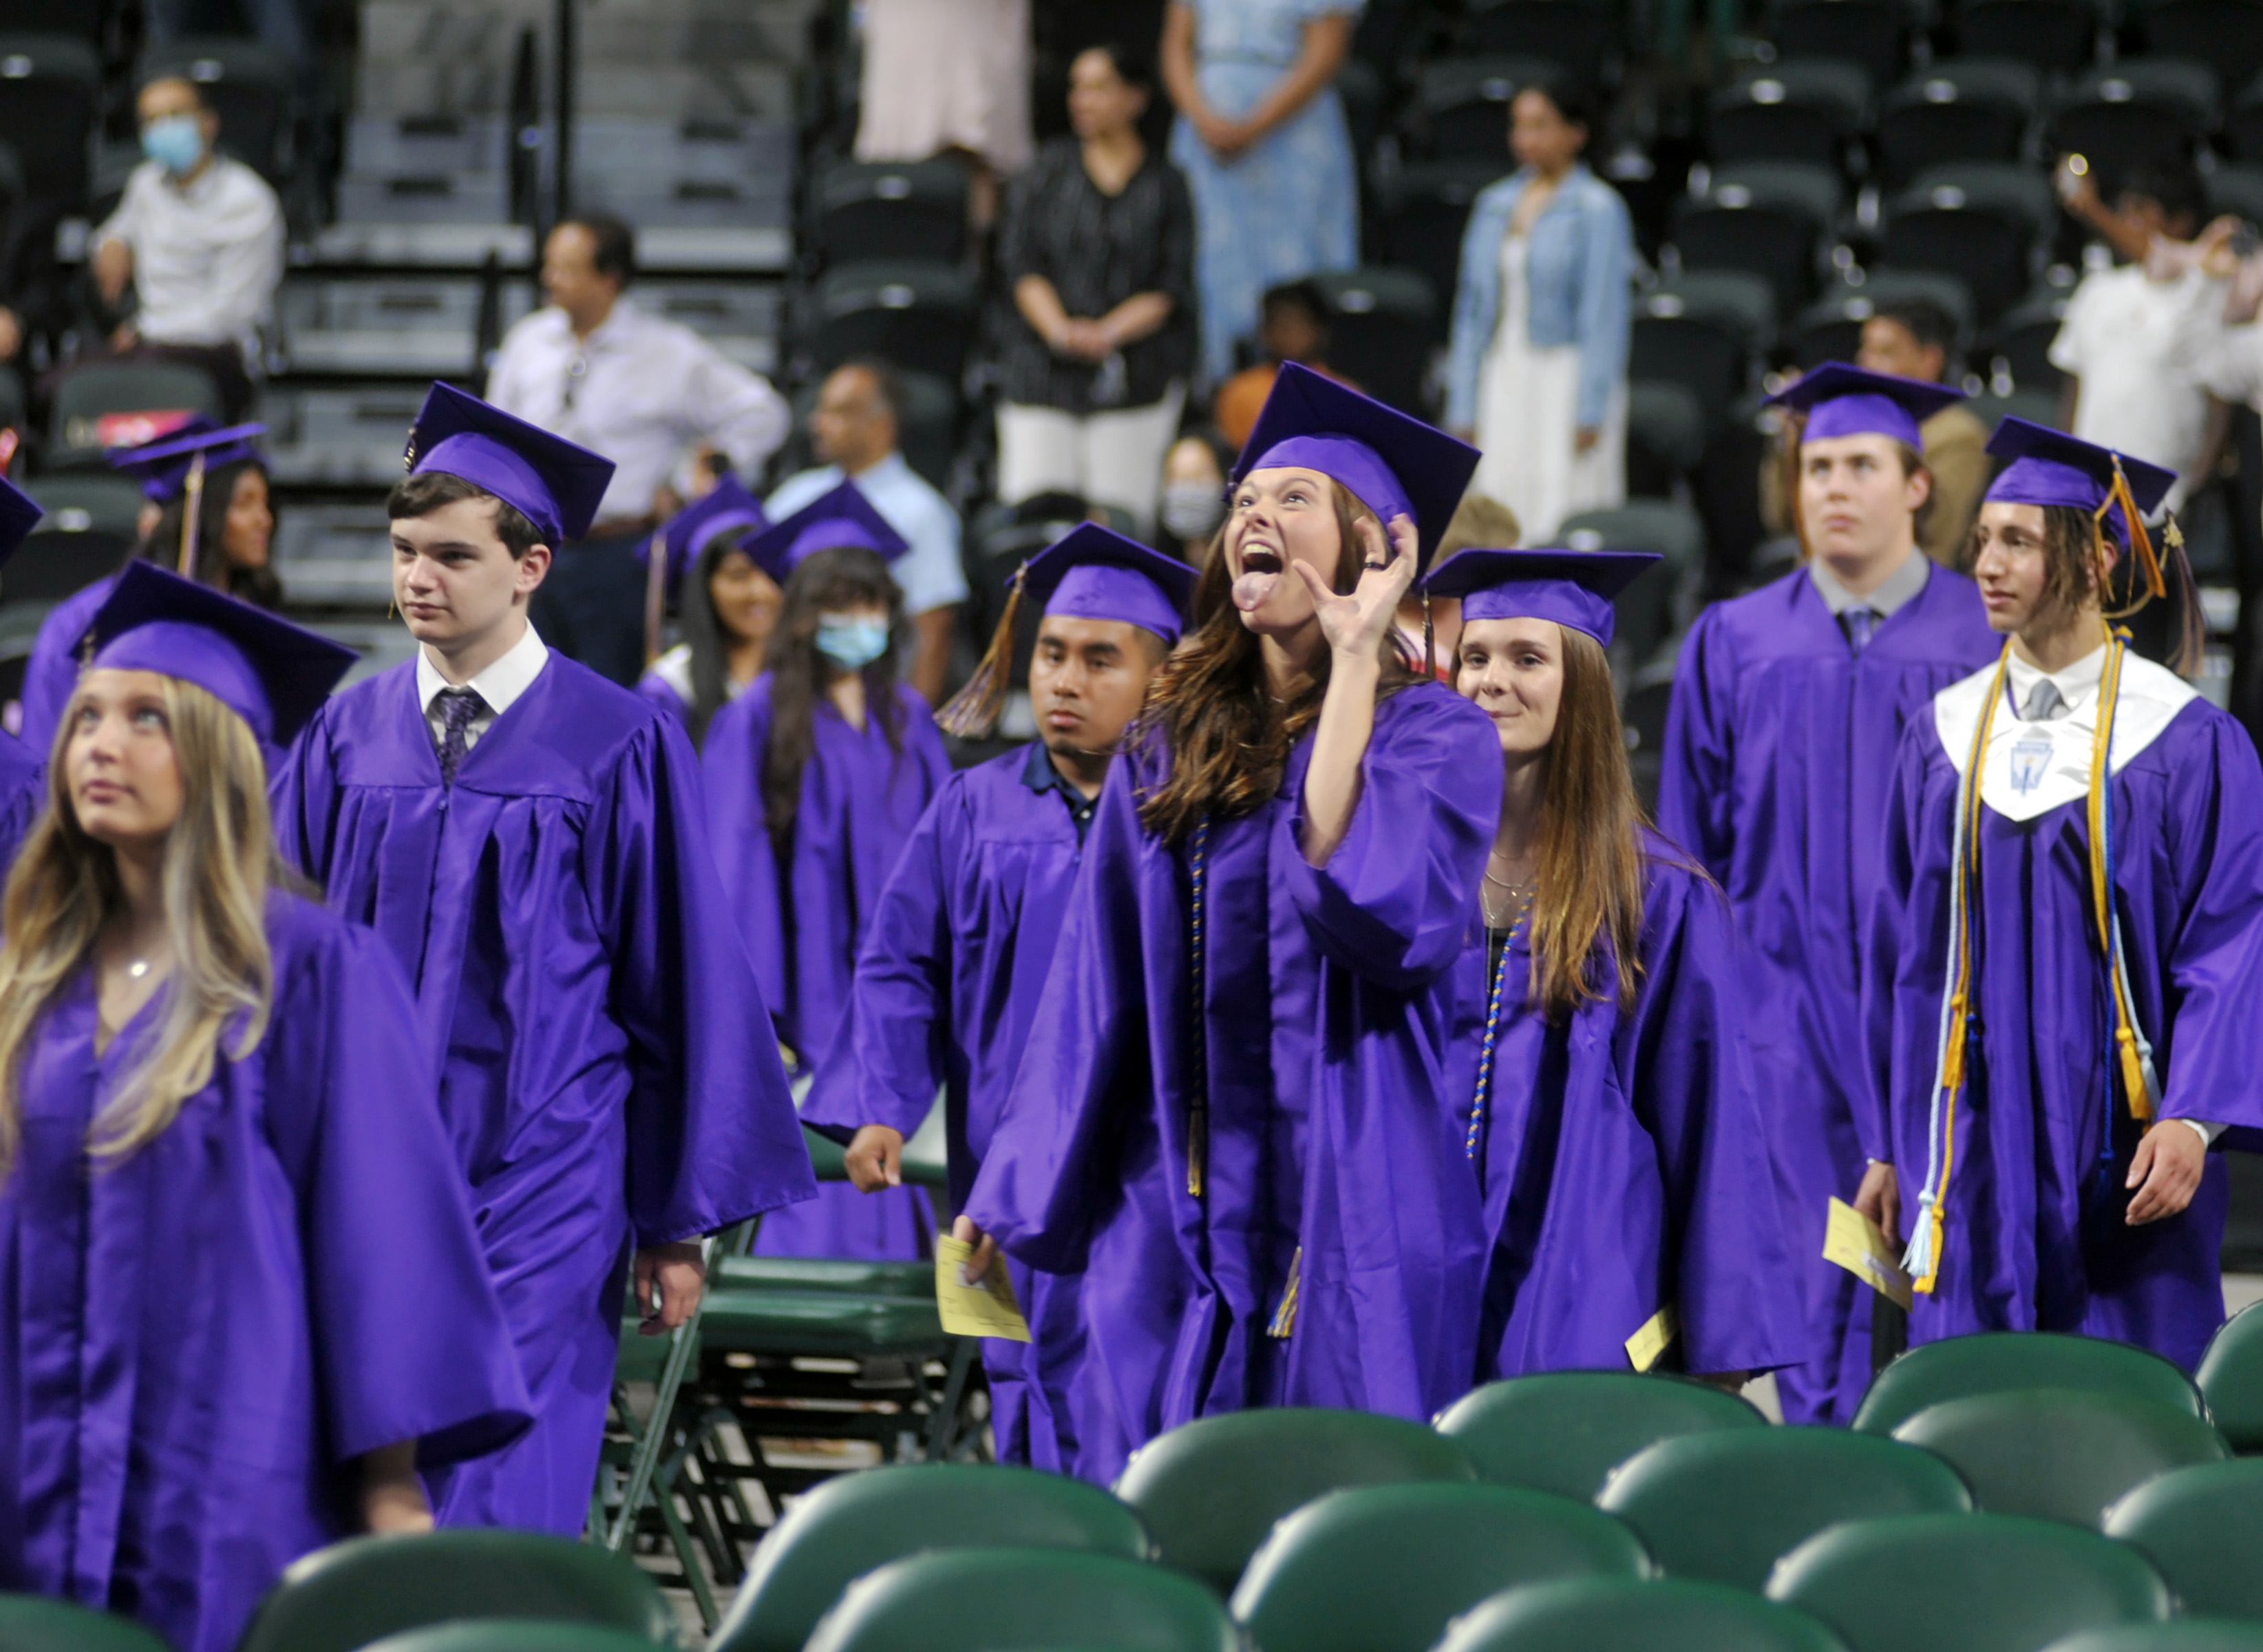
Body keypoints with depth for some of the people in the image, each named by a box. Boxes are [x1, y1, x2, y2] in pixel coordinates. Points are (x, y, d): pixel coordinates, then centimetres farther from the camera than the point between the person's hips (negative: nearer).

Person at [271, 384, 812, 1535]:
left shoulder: (620, 749, -4)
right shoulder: (344, 740, 7)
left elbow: (685, 986, -2)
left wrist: (680, 1222, -2)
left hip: (538, 1191, -4)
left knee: (498, 1526, -10)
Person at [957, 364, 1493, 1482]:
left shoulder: (1435, 735, -3)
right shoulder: (1172, 742, 12)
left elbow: (1387, 916, -22)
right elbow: (1098, 980, 15)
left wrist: (1352, 664, -16)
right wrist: (1018, 1189, 10)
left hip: (1352, 1216, -5)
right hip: (1174, 1212, 5)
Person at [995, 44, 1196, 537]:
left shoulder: (1166, 185, 8)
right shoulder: (1050, 168, 11)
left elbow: (1172, 288, 2)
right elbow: (1019, 261, 4)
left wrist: (1110, 331, -14)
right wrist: (1059, 329, -13)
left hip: (1132, 377, -1)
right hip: (1043, 371, 1)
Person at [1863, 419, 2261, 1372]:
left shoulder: (2187, 746, -3)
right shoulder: (1944, 737, 10)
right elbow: (1902, 954, 13)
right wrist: (1888, 1146, 11)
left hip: (2119, 1164, -3)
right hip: (1975, 1153, 3)